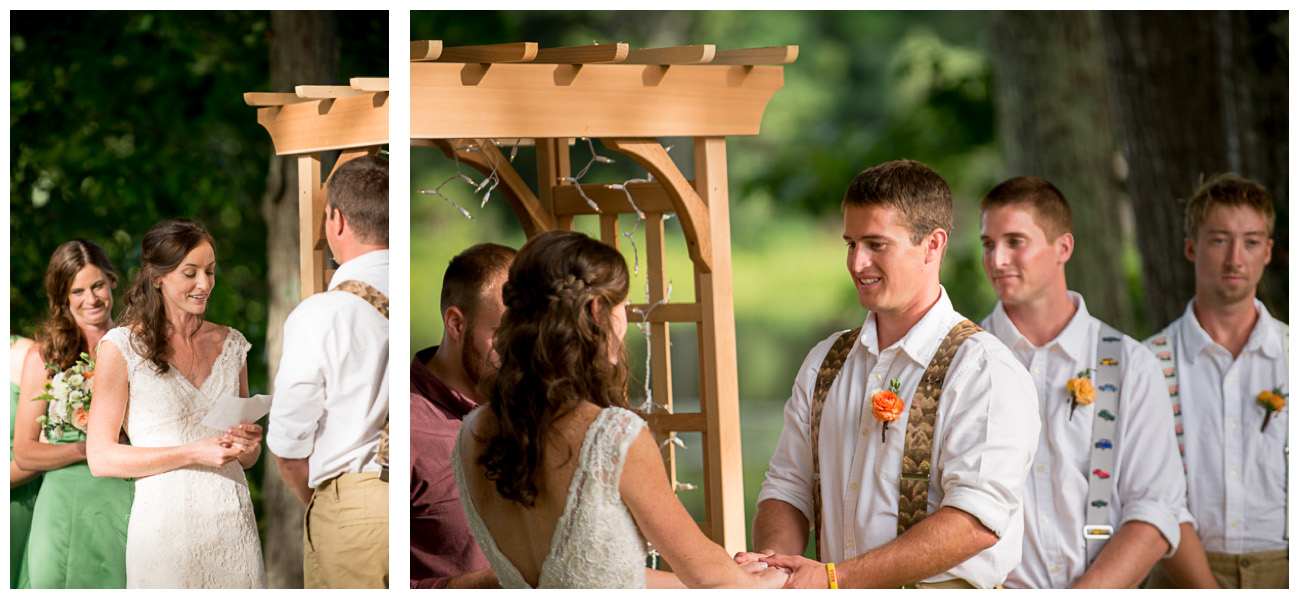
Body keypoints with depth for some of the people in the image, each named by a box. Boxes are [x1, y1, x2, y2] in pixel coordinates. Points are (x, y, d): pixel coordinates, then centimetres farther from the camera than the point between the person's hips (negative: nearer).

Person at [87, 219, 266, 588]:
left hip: (232, 516, 4)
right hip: (165, 523, -4)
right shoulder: (122, 347, -3)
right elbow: (101, 459, -8)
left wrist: (248, 443, -4)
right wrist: (195, 453, -15)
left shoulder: (230, 345, 12)